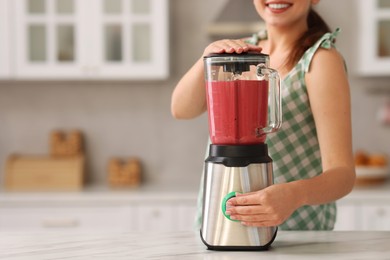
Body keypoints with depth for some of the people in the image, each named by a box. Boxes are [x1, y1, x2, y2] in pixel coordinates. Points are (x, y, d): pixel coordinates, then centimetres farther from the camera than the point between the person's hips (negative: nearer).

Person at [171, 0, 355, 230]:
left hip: (296, 234, -4)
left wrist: (296, 195, -38)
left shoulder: (320, 58, -10)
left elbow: (343, 173, -18)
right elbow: (181, 110, -5)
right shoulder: (246, 50, 7)